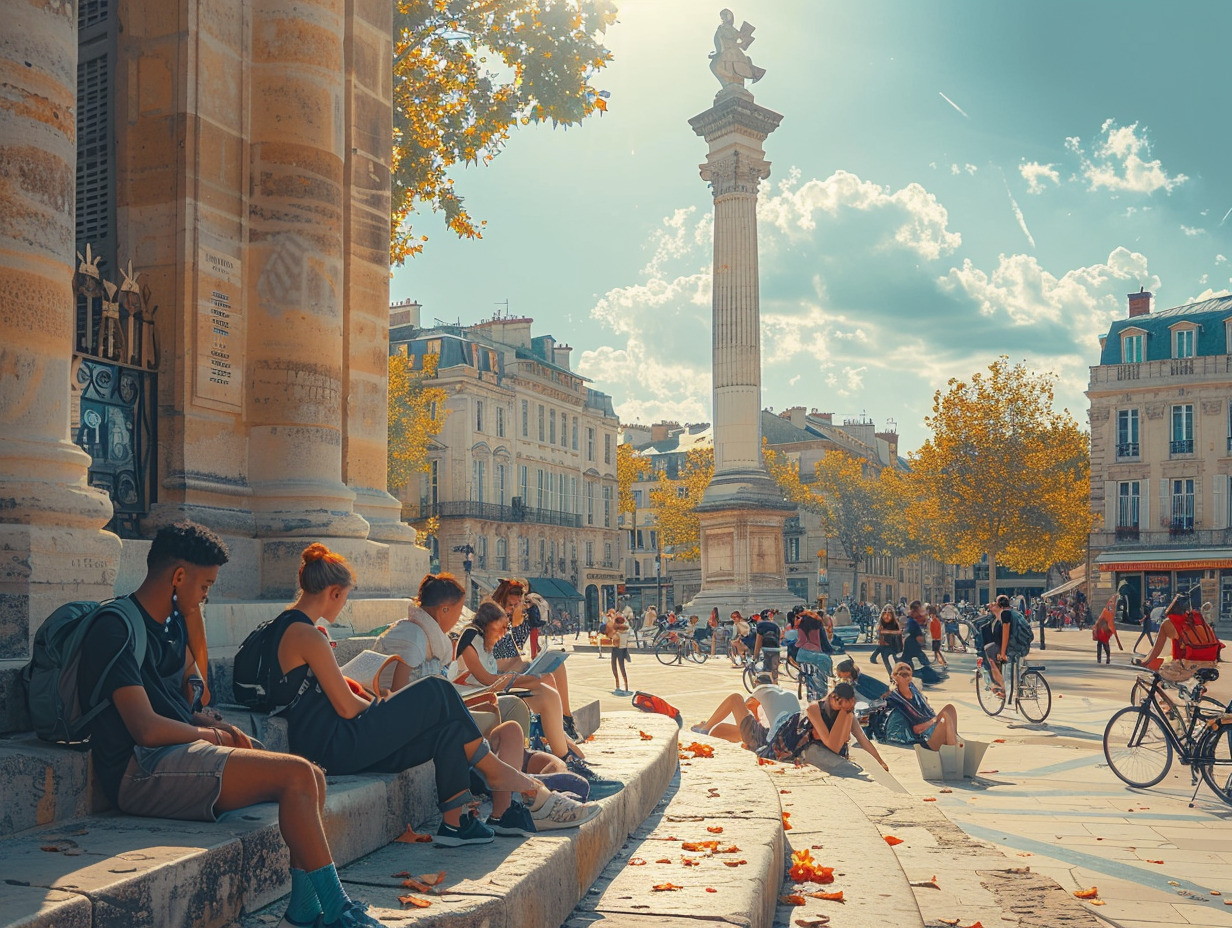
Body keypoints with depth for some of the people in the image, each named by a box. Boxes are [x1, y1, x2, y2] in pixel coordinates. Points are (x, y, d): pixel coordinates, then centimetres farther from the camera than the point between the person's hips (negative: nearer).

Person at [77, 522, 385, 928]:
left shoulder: (173, 623, 18)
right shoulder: (115, 629, -12)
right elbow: (146, 729, -19)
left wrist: (212, 724, 8)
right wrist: (209, 734, -3)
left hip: (179, 755, 10)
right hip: (143, 772, -10)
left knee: (310, 777, -2)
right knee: (296, 774, -21)